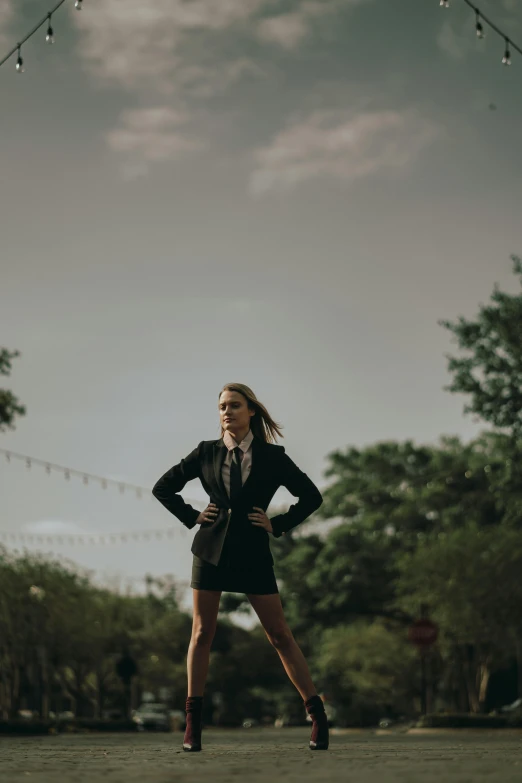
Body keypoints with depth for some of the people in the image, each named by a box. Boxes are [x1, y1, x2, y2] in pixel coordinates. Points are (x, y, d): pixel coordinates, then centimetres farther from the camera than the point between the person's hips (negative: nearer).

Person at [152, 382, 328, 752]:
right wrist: (192, 516, 2)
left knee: (280, 635, -2)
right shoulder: (207, 452, 5)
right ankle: (193, 723, 8)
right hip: (212, 550, 2)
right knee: (202, 633, 1)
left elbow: (311, 496, 6)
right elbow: (163, 487, 13)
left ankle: (318, 714, 2)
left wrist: (278, 525, -2)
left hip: (253, 553, -1)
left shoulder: (272, 456, 1)